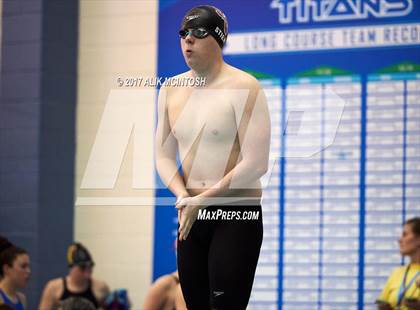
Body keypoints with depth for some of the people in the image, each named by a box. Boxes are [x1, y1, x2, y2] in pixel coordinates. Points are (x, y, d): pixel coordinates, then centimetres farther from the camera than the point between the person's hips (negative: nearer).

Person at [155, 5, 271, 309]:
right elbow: (164, 156, 10)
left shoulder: (243, 87, -11)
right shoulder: (171, 90, 8)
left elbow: (255, 164, -16)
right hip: (191, 215, 6)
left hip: (237, 215, -6)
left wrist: (202, 200, -14)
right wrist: (183, 198, -9)